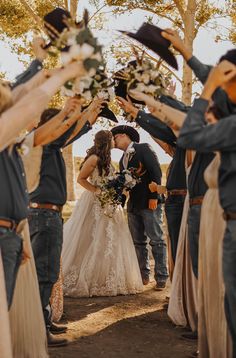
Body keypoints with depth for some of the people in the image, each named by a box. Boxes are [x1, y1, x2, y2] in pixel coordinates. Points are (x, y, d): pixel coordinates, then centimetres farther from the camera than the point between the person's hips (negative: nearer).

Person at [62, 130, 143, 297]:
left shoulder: (106, 159, 12)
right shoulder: (94, 159, -13)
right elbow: (81, 179, -12)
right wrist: (96, 191, -20)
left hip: (108, 205, 9)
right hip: (95, 204, -9)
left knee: (110, 242, 9)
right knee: (93, 243, -3)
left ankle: (106, 281, 17)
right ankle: (83, 281, 7)